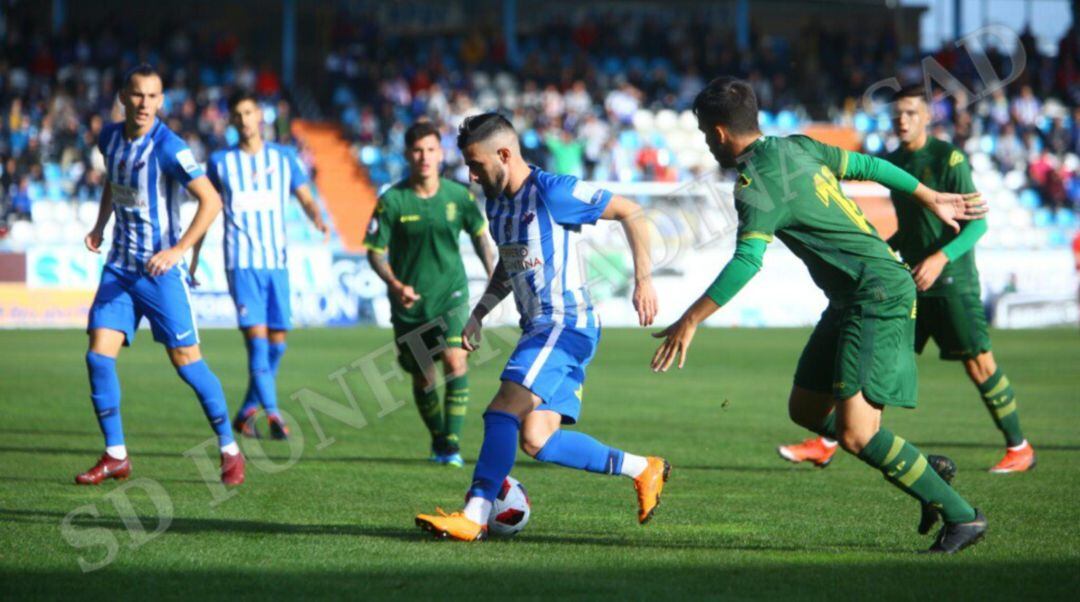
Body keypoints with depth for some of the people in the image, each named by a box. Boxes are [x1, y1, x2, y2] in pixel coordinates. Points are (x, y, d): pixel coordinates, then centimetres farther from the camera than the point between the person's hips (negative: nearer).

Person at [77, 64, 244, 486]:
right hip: (119, 267, 6)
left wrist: (178, 250, -24)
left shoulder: (167, 147, -16)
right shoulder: (110, 137, 5)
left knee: (186, 360, -3)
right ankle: (115, 456, 4)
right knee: (98, 355, -6)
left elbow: (211, 200, -19)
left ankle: (229, 451, 11)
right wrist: (99, 226, 14)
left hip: (160, 270, -6)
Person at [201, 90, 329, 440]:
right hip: (241, 262, -3)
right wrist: (193, 258, 15)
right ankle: (272, 414, -20)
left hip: (277, 262, 3)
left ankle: (247, 412, 19)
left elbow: (306, 200, 8)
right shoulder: (220, 162, 6)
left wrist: (319, 221, -15)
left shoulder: (284, 158, 9)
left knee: (278, 341, 3)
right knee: (257, 336, -15)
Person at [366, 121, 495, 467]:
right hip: (409, 301, 0)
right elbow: (376, 252, -5)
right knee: (423, 377, 8)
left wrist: (493, 273, 3)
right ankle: (438, 439, 32)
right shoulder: (392, 201, -10)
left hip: (451, 295, 0)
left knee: (455, 361, -20)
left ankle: (452, 444, -15)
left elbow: (479, 234, 12)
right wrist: (396, 285, -21)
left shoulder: (459, 195, -4)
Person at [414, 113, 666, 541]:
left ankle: (474, 517, -24)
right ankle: (643, 469, 12)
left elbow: (630, 212, -8)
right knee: (536, 440, 0)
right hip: (539, 330, 9)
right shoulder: (497, 204, 15)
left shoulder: (552, 192, -11)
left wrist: (643, 280, -15)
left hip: (566, 324, -9)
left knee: (505, 409, -22)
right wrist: (478, 313, 18)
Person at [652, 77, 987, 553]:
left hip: (877, 295, -10)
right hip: (852, 299, 10)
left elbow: (747, 260, -25)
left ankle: (960, 515, -8)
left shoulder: (758, 180, -15)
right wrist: (930, 198, 37)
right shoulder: (796, 148, 12)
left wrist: (689, 322, -24)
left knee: (854, 432, -15)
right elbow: (865, 166, 23)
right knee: (806, 409, 14)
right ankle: (925, 469, 16)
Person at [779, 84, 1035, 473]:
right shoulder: (894, 162, 11)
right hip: (911, 281, 6)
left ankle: (1019, 449, 7)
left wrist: (941, 257, -26)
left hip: (953, 281, -6)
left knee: (979, 365, -8)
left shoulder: (949, 158, -10)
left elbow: (978, 221, -14)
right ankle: (825, 445, 7)